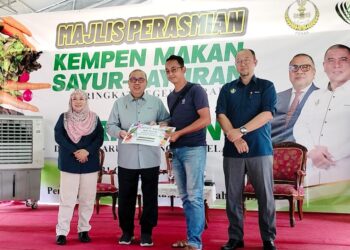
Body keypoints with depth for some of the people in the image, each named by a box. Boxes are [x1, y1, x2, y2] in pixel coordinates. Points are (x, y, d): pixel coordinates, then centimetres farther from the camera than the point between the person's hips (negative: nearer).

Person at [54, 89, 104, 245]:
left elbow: (99, 139, 0)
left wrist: (87, 151, -17)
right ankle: (61, 232, 1)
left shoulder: (94, 118, 7)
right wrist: (75, 152, -17)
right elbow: (58, 137, -6)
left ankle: (84, 230, 15)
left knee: (87, 199, 5)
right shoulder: (64, 117, 6)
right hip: (69, 163, -1)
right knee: (67, 198, -3)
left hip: (90, 163, 2)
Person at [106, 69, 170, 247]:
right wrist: (120, 132, -16)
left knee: (150, 196, 5)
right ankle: (126, 231, 22)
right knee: (126, 196, 7)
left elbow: (167, 121, 9)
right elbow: (110, 125, 4)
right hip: (127, 159, 0)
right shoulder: (119, 103, 7)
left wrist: (158, 125, -12)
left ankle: (147, 232, 18)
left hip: (150, 158, 0)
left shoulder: (156, 102, 7)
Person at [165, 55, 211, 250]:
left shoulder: (195, 90, -4)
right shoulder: (171, 97, 18)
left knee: (195, 196, -7)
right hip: (176, 151, 7)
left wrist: (179, 133, -16)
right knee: (185, 197, 9)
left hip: (194, 149, -7)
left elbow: (206, 119, -13)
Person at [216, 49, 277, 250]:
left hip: (260, 150, -2)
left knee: (265, 196, 0)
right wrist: (236, 139, -13)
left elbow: (267, 114, -8)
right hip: (232, 150, 2)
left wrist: (241, 131, -17)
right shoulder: (227, 89, 13)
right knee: (233, 196, 4)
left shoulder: (266, 86, 6)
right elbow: (221, 115, 1)